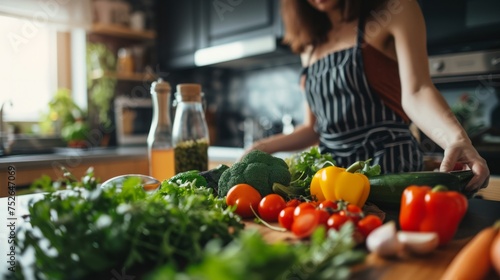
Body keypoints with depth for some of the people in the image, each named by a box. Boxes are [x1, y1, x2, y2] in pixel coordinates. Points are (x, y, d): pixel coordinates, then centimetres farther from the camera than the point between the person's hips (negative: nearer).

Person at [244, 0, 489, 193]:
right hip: (331, 171, 5)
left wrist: (457, 139, -31)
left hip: (389, 163, -4)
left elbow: (415, 93, -13)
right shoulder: (311, 45, 16)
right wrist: (264, 147, 8)